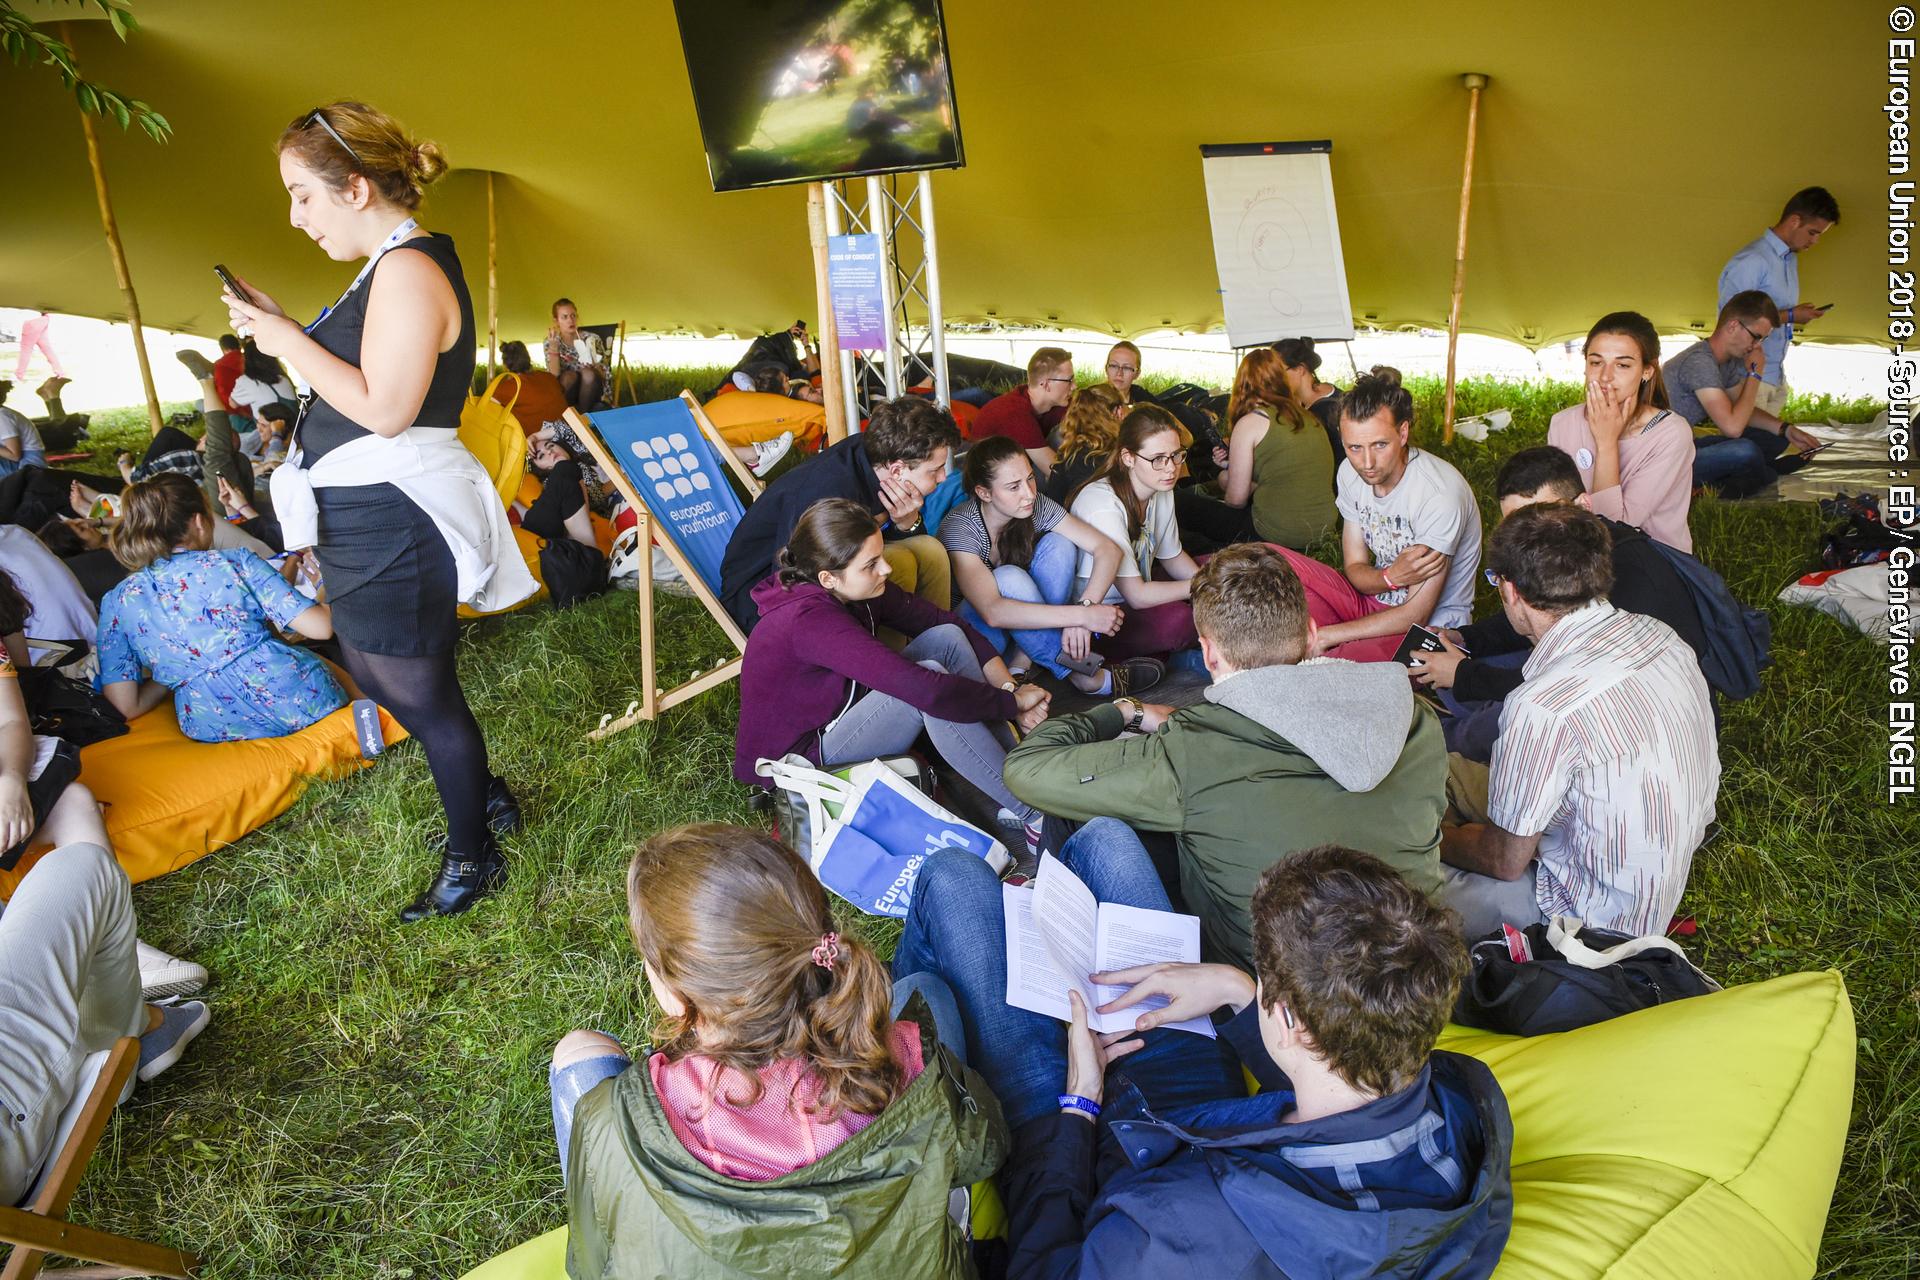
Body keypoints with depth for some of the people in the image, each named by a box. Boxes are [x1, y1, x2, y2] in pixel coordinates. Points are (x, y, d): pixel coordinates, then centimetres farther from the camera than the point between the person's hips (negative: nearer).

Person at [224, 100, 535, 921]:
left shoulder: (408, 269, -18)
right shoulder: (392, 269, 15)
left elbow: (384, 409, -24)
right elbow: (363, 382, 13)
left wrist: (291, 345, -14)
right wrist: (285, 330, 7)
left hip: (393, 520, -11)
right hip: (364, 518, 11)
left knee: (423, 696, 2)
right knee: (377, 677, 22)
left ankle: (473, 858, 20)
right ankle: (485, 794, 38)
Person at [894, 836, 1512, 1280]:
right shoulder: (1473, 1101, -30)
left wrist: (1077, 1104, -17)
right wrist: (1240, 991, -7)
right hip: (1210, 1107, 5)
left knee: (950, 875, 5)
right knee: (1101, 836, 11)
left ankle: (904, 1002, 43)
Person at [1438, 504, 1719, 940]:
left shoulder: (1542, 707, -34)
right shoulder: (1657, 634, -8)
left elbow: (1505, 860, -21)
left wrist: (1436, 840, 1)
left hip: (1597, 915, -8)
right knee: (1446, 768, 14)